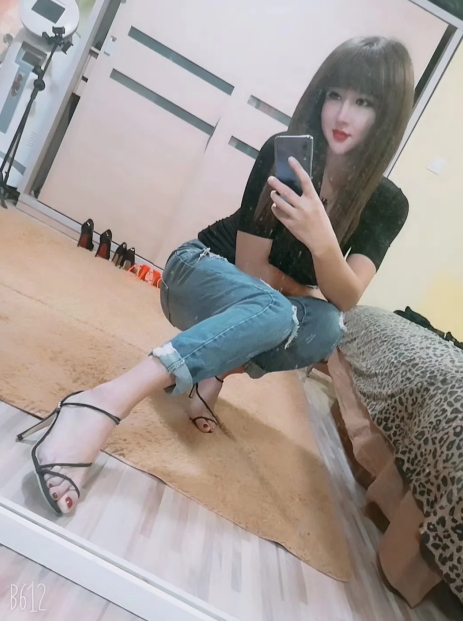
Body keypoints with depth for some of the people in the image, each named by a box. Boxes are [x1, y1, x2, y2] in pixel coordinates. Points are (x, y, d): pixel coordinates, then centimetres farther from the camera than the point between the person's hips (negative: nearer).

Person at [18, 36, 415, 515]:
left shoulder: (388, 204, -9)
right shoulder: (281, 154, -16)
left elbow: (346, 298, -23)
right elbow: (250, 268, -17)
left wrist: (322, 241, -40)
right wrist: (307, 288, -7)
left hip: (275, 299, 4)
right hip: (204, 271, -3)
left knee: (326, 328, -30)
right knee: (272, 312, -38)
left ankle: (214, 370, -11)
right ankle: (104, 403, -48)